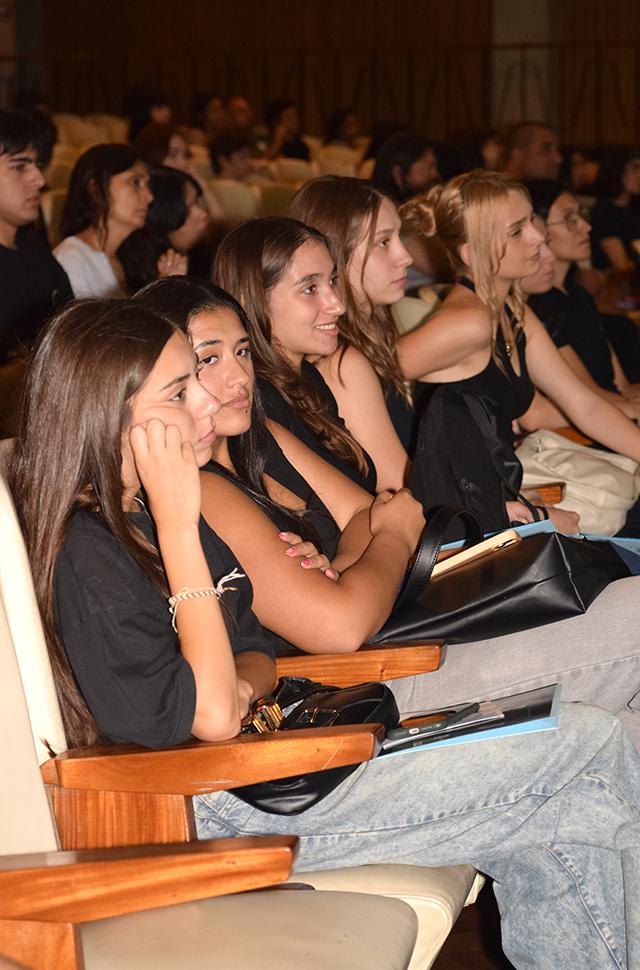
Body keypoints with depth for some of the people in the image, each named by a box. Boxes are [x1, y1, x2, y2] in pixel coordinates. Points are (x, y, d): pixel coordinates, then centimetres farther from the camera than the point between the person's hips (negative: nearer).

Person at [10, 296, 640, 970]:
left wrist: (240, 686, -10)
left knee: (579, 817, -4)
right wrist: (179, 528, -24)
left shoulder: (148, 515, 11)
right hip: (227, 810, -9)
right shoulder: (82, 555, -18)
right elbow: (212, 717, -23)